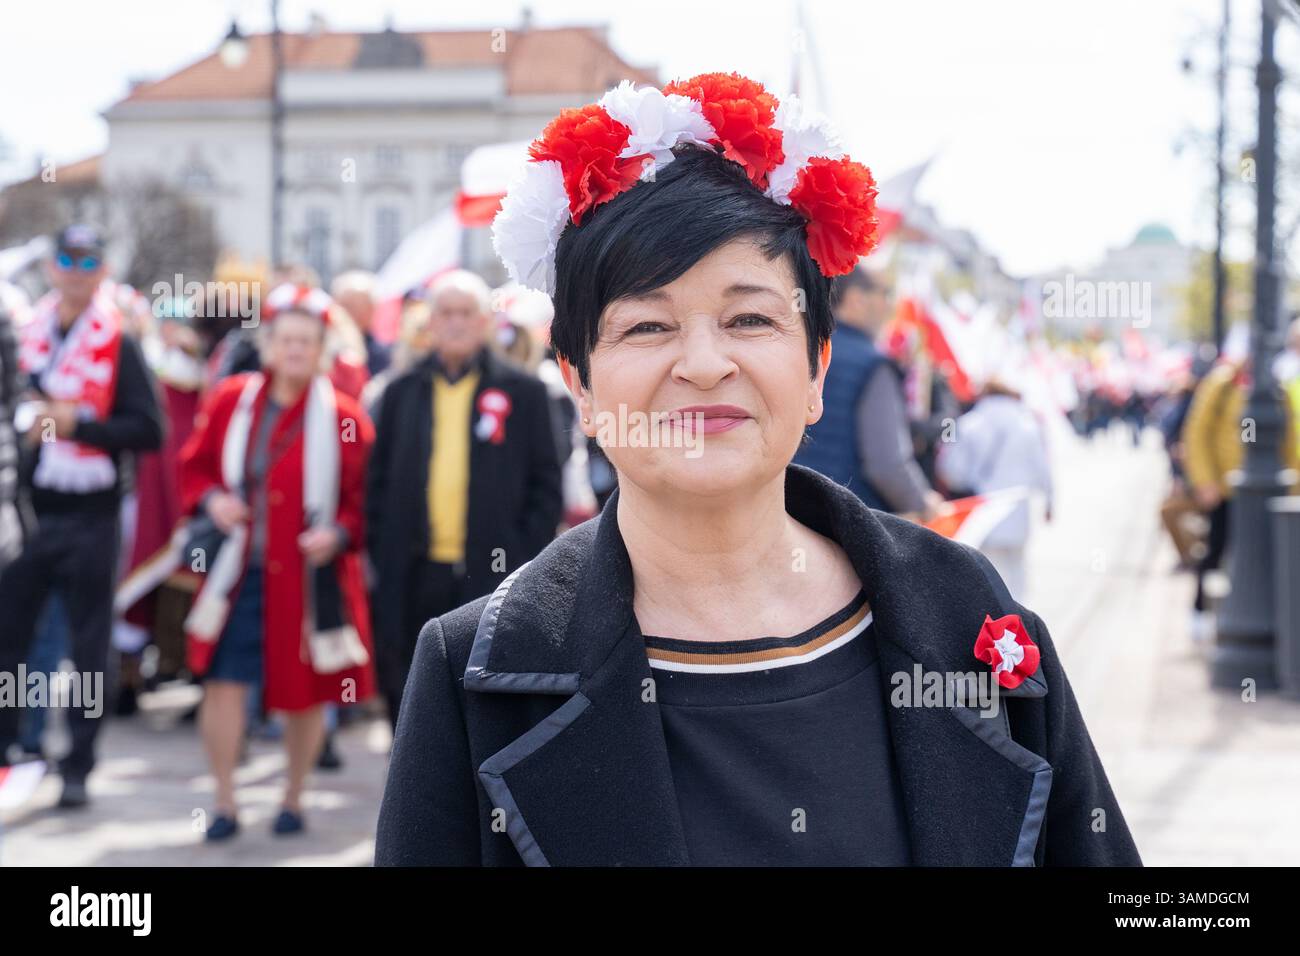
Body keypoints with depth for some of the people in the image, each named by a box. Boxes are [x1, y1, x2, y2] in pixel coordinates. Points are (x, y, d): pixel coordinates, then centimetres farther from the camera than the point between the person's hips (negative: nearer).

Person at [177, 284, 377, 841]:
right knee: (224, 681, -3)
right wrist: (211, 500, -6)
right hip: (237, 570, 2)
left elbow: (366, 497, -1)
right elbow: (196, 465, 14)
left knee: (306, 691, 9)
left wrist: (340, 533, -18)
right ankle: (224, 804, 10)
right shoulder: (231, 400, 2)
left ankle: (293, 800, 28)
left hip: (310, 577, -1)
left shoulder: (344, 418, -6)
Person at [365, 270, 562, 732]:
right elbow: (379, 483, 12)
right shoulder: (402, 393, 10)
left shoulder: (523, 391, 3)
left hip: (492, 577, -3)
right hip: (416, 579, 3)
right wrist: (382, 558, 3)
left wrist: (526, 562, -5)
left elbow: (546, 485, 3)